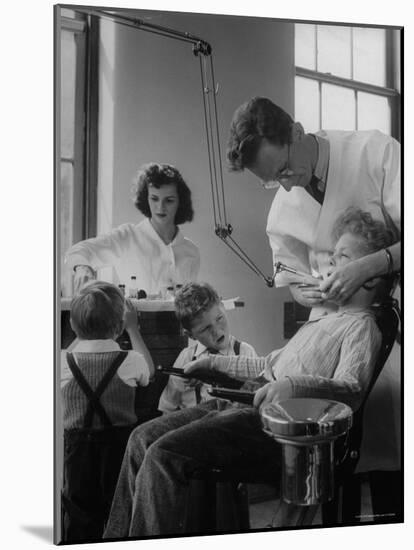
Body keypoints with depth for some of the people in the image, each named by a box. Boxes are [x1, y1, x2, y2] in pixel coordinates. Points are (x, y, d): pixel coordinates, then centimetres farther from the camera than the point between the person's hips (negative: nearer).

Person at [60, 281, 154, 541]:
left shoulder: (63, 362, -11)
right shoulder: (130, 361, -13)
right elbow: (149, 371, 11)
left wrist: (82, 333, 15)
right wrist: (133, 329, 18)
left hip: (77, 446, 1)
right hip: (120, 444, -1)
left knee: (80, 520, 14)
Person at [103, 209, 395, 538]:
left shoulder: (361, 327, -5)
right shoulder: (326, 319, 23)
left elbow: (351, 389, -21)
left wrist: (293, 385, -35)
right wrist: (216, 362, 28)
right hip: (249, 403, 10)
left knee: (164, 453, -23)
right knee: (143, 438, 4)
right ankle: (117, 537, 11)